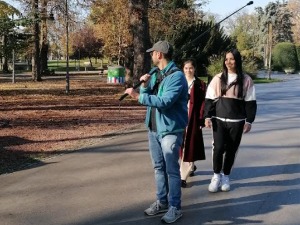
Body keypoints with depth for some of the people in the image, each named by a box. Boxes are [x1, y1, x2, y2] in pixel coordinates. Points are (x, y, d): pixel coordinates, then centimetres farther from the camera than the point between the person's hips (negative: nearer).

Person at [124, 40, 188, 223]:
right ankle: (162, 202, 29)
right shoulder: (154, 73, 9)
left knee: (172, 170, -1)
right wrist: (145, 85, -8)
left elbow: (165, 101, -27)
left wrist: (138, 96, -27)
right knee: (159, 167, 16)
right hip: (153, 128, 8)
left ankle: (175, 208, 10)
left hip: (170, 130, -8)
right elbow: (148, 96, 12)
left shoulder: (176, 76, -17)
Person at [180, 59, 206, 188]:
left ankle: (183, 176, -4)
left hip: (193, 118, -3)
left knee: (188, 145, -6)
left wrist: (201, 119, -9)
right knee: (181, 145, 10)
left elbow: (203, 103, -3)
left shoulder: (200, 84, 1)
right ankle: (191, 167, 34)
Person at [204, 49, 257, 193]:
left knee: (231, 150, 7)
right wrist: (207, 117, -5)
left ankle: (225, 176, 24)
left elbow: (250, 102, 2)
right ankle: (216, 176, 10)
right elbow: (210, 99, 4)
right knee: (218, 147, -9)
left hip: (237, 121, 0)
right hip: (219, 120, 0)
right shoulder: (218, 78, 3)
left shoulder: (246, 80, 1)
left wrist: (249, 121, -3)